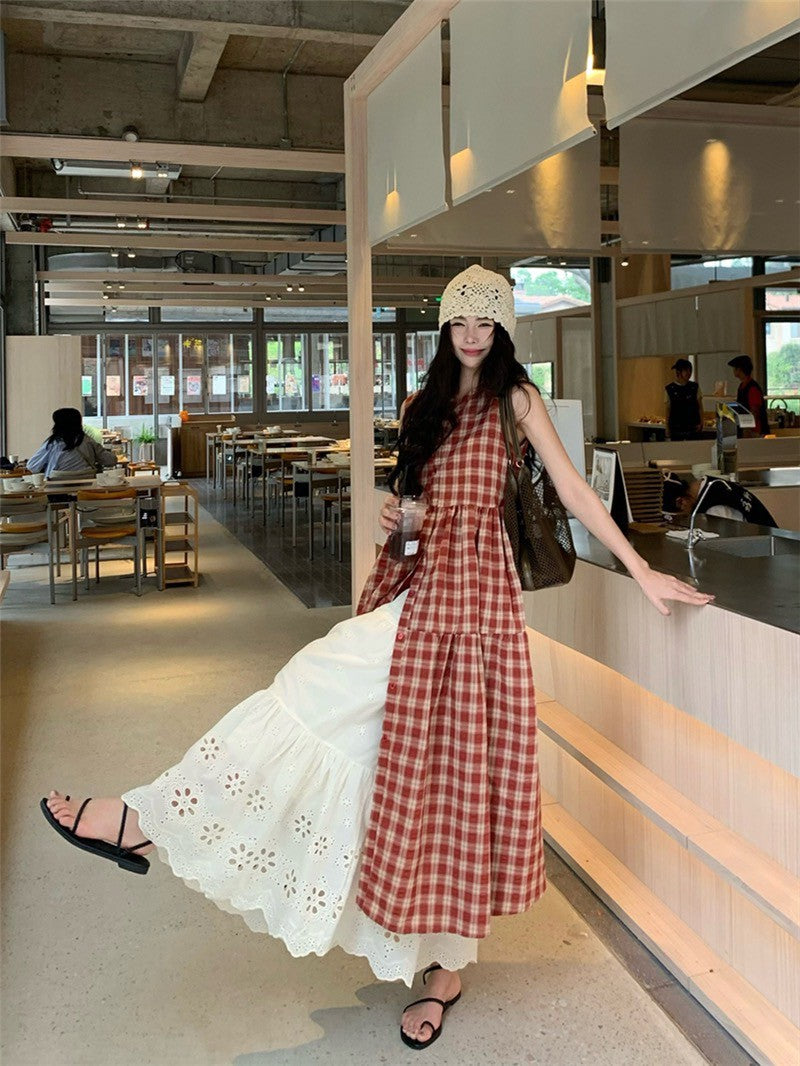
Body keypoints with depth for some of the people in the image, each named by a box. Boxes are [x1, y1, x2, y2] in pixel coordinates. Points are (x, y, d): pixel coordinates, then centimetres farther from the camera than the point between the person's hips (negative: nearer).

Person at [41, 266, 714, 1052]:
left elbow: (573, 488, -2)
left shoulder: (514, 397, 2)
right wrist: (392, 519, -2)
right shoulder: (425, 404, 19)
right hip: (415, 582, 6)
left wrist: (642, 572, -6)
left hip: (466, 589, -6)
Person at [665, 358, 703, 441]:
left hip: (693, 427, 1)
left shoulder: (695, 387, 3)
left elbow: (700, 407, 7)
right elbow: (668, 409, 5)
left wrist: (701, 423, -1)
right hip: (676, 428, 0)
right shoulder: (670, 389, 0)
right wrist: (667, 426, 4)